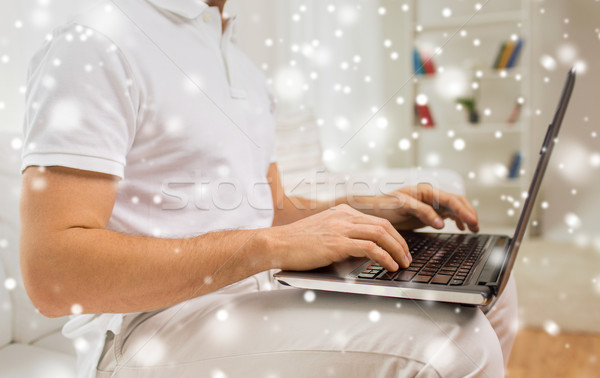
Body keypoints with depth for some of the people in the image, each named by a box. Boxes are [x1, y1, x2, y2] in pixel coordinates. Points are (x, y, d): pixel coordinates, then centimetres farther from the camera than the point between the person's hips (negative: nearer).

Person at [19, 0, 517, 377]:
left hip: (259, 298, 8)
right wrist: (270, 245, -26)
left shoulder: (245, 71, 18)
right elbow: (51, 271, -20)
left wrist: (374, 210, 4)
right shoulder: (97, 45, -9)